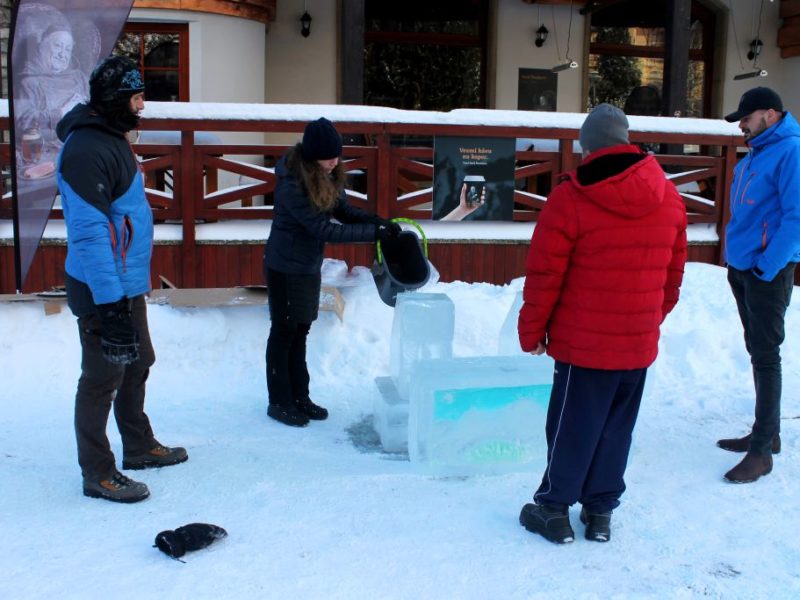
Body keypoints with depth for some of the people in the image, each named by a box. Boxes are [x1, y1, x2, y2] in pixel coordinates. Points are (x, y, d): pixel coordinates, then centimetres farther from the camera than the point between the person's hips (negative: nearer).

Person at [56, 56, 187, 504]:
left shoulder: (112, 138, 12)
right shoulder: (87, 149, -21)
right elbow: (88, 232, -26)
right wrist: (108, 304, -28)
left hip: (129, 282, 10)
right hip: (104, 289, -10)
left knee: (138, 363, 20)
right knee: (103, 378, 1)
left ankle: (139, 447, 37)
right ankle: (98, 474, 15)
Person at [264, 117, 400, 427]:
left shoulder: (326, 175, -3)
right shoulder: (291, 184, -28)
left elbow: (343, 209, 4)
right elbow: (323, 228, -27)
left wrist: (375, 220, -14)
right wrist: (372, 233, -25)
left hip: (309, 265, 8)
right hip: (286, 267, -8)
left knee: (300, 332, 15)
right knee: (284, 332, 4)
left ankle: (299, 397, 27)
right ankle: (279, 402, 18)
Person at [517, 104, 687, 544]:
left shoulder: (570, 198, -14)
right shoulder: (669, 199, 4)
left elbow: (544, 274, -12)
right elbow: (673, 273, 12)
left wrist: (532, 331, 0)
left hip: (583, 344, -4)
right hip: (640, 344, 5)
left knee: (572, 426, 8)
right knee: (617, 427, 15)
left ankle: (554, 508, 18)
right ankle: (600, 511, 24)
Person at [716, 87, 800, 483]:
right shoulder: (756, 154, 13)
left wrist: (766, 267, -19)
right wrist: (735, 257, 12)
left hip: (768, 273, -9)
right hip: (741, 268, 9)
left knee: (765, 356, -4)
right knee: (757, 352, 15)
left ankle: (761, 451, 3)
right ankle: (767, 433, 28)